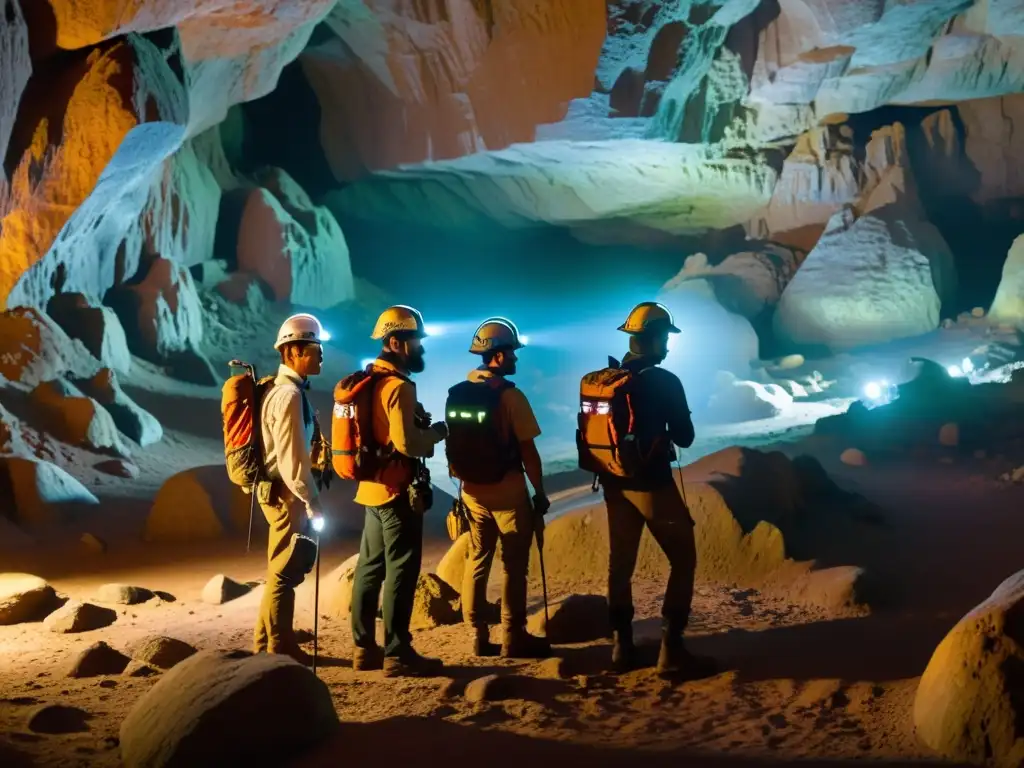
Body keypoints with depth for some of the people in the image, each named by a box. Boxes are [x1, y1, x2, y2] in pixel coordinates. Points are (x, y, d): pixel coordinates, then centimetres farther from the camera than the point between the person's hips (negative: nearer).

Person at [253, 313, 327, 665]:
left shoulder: (285, 389, 13)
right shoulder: (289, 395, -19)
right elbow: (291, 459, -23)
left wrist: (308, 498, 19)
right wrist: (313, 504, -18)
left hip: (282, 491, 10)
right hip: (286, 493, -10)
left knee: (284, 573, 18)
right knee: (283, 574, -2)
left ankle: (273, 646, 28)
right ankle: (276, 651, 7)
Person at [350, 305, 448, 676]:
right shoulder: (398, 385, -17)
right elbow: (406, 442, -23)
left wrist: (422, 426, 10)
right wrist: (436, 433, -7)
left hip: (372, 486, 10)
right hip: (397, 490, -10)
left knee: (371, 567, 13)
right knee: (400, 570, -4)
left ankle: (365, 647, 20)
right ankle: (397, 653, -1)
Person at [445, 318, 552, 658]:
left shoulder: (456, 394, 3)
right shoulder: (509, 395, -15)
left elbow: (452, 447, 8)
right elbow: (528, 451, -14)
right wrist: (540, 492, -5)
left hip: (472, 491, 6)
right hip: (508, 491, -6)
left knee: (476, 562, 11)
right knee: (513, 566, 3)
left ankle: (480, 637, 15)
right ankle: (513, 638, 7)